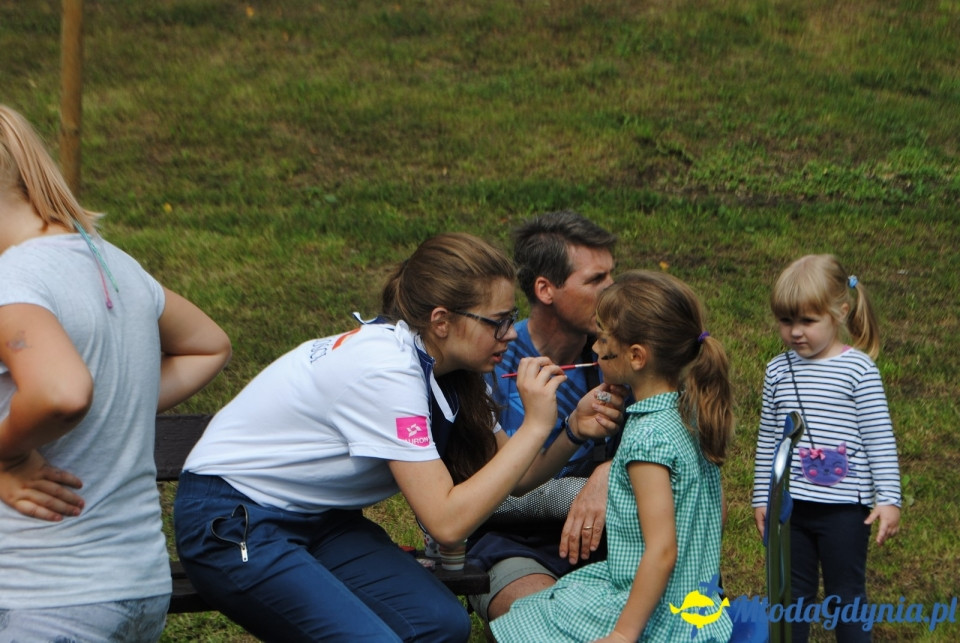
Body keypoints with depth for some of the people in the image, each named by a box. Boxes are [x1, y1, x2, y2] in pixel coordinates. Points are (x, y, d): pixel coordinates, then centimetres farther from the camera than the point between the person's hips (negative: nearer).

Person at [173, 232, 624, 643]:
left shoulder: (431, 359, -3)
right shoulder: (387, 370, -28)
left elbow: (512, 476, 4)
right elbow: (447, 522, -30)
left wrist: (574, 432, -13)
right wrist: (535, 425, -26)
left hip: (315, 518, 8)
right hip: (230, 524, -8)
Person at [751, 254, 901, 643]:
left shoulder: (858, 369, -8)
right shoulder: (778, 370, 4)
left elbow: (880, 438, -7)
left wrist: (888, 498, -11)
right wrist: (762, 497, 14)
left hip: (844, 508, -4)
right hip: (789, 505, 4)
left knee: (846, 595, 8)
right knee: (792, 593, 14)